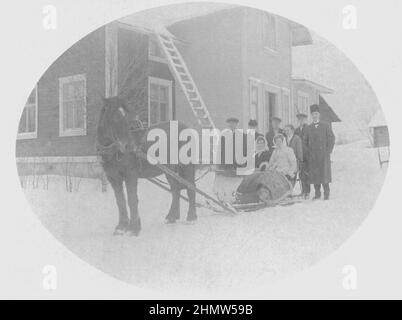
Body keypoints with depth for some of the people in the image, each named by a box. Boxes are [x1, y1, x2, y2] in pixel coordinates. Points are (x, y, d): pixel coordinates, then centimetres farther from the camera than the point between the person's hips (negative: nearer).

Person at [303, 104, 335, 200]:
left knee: (324, 173, -7)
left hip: (324, 154, -2)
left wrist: (328, 151, -4)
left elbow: (332, 139, 3)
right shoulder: (309, 128, 12)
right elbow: (305, 141, 17)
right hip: (312, 156, 3)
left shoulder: (326, 126, 5)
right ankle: (317, 193, 7)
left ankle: (326, 193, 0)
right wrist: (308, 152, 5)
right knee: (314, 174, -1)